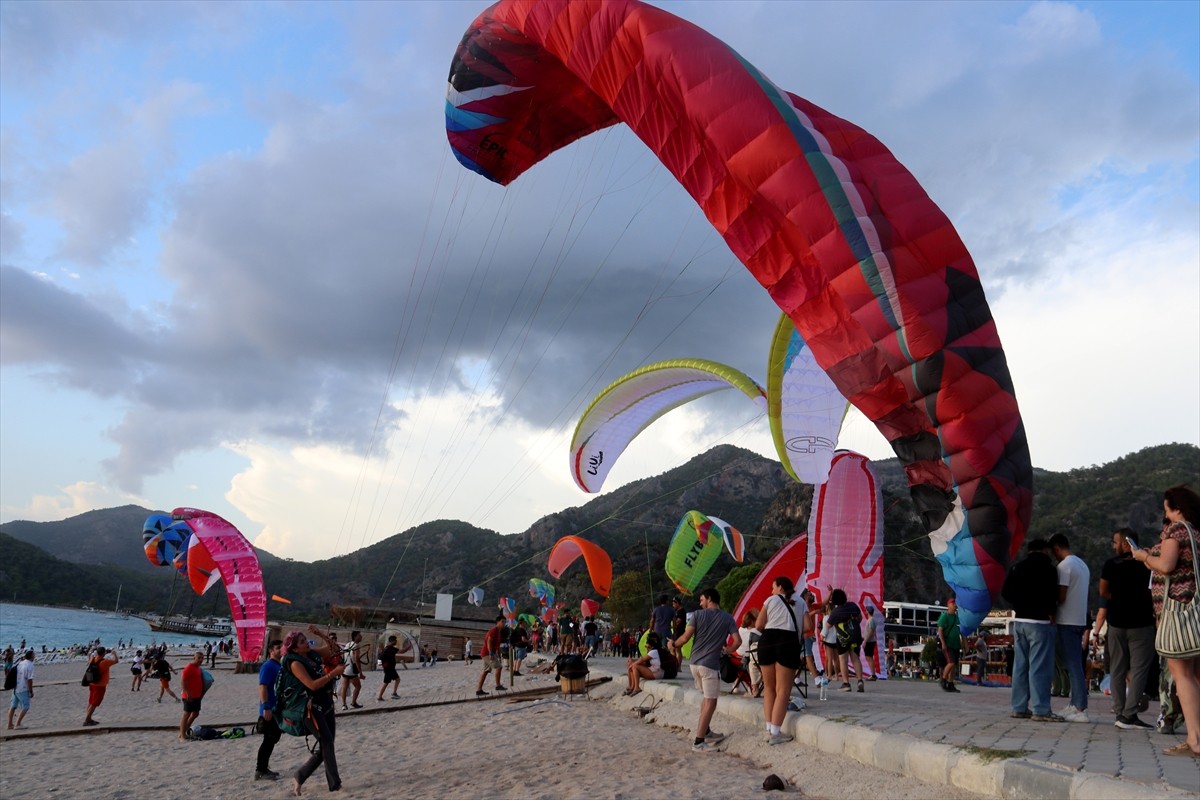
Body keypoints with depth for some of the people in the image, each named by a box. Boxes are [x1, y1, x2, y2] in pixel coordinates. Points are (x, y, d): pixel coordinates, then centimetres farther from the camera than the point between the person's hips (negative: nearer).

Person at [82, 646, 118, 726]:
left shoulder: (93, 659, -2)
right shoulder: (104, 662, -22)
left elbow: (89, 661, 23)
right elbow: (116, 661, -11)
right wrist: (114, 654, 7)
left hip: (92, 684, 8)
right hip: (100, 686, -8)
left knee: (91, 702, 17)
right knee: (94, 704, -1)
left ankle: (88, 719, 26)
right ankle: (86, 720, -3)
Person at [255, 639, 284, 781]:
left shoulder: (280, 666, 13)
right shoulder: (268, 666, -14)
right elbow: (262, 687, -22)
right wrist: (266, 707, -28)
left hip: (278, 709, 9)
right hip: (270, 710, -9)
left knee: (273, 739, 14)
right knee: (269, 740, -6)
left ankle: (263, 767, 23)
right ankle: (260, 771, 0)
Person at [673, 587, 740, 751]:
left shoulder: (698, 614, 0)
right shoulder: (727, 618, 1)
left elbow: (685, 638, -6)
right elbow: (737, 641, -6)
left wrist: (673, 644, 11)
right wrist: (726, 650, 11)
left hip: (695, 662, 4)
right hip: (711, 664, -4)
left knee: (706, 697, 22)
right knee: (710, 702, -1)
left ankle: (706, 732, 27)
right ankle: (698, 741, -6)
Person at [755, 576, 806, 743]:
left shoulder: (771, 600, 11)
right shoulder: (800, 603, 14)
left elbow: (758, 626, 4)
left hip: (767, 642, 1)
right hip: (788, 644, -1)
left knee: (769, 688, 14)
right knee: (783, 690, 1)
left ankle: (769, 729, 10)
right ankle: (775, 732, -5)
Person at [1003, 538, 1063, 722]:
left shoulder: (1017, 567, 13)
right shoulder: (1047, 568, -7)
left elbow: (1006, 592, 9)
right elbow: (1051, 595, -17)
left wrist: (1021, 607, 12)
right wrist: (1051, 612, -2)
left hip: (1019, 620, 7)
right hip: (1040, 622, -7)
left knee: (1020, 665, 8)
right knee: (1040, 666, -6)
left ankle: (1019, 707, 11)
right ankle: (1041, 710, -8)